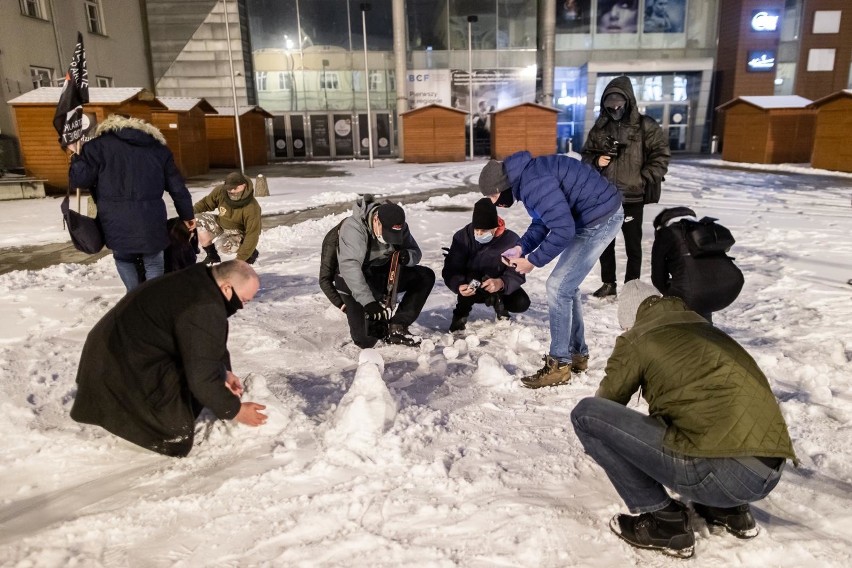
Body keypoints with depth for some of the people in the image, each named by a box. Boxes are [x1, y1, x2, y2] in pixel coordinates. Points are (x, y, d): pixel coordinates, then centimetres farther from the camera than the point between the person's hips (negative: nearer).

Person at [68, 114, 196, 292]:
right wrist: (187, 215, 26)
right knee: (153, 264, 16)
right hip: (150, 221, 1)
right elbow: (177, 187, 15)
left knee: (123, 259, 25)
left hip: (117, 222, -1)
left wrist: (77, 157, 20)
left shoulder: (99, 145, 7)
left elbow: (79, 179, 0)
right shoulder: (158, 148, 15)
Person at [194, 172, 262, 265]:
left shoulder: (251, 208, -33)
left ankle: (251, 253, -2)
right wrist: (191, 211, -17)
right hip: (221, 224, 6)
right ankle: (212, 256, 5)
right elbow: (206, 202, 2)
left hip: (239, 233, -6)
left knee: (224, 245, -35)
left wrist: (240, 259, -35)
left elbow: (252, 235, -32)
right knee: (199, 220, -17)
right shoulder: (220, 191, -19)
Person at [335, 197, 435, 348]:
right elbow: (349, 267, -39)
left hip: (384, 274, 6)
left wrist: (407, 256, -29)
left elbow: (416, 252, -3)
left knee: (426, 276, -12)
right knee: (366, 340, -18)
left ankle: (397, 327, -10)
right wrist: (368, 301, -46)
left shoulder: (399, 226, -10)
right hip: (355, 283, -6)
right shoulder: (353, 228, -29)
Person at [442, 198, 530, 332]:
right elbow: (450, 270, -23)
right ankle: (461, 313, -5)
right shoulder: (463, 236, -21)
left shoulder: (511, 239, -21)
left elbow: (517, 273, -23)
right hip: (472, 287, -1)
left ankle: (497, 302, 13)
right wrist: (459, 285, -45)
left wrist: (501, 283, -45)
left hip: (500, 288, 1)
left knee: (522, 303, -23)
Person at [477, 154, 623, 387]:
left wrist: (533, 261, -17)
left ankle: (559, 365, 1)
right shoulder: (526, 177, 7)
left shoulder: (535, 183, -26)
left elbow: (563, 230, -28)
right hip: (592, 217, 10)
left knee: (558, 287, -9)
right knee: (566, 286, 15)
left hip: (601, 218, -10)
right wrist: (520, 248, 1)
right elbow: (543, 221, 15)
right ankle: (577, 354, 26)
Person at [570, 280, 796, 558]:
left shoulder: (635, 338, 3)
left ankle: (663, 519, 4)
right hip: (769, 471, 8)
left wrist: (596, 442, 40)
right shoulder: (702, 326, 24)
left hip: (724, 471, -8)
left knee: (585, 414, -2)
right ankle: (730, 509, 23)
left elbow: (607, 403, 16)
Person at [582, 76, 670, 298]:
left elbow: (661, 155, -4)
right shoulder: (600, 128, 6)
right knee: (605, 242, 12)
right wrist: (596, 161, -8)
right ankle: (608, 284, 26)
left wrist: (644, 179, -12)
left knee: (633, 244, 6)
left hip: (632, 197, -4)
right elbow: (586, 155, 13)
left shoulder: (645, 126, -5)